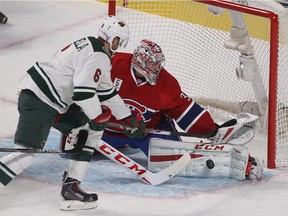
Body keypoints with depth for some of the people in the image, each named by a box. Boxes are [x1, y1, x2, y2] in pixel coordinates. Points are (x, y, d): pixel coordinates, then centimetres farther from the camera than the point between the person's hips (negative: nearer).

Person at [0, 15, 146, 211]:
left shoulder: (91, 46, 18)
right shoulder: (98, 56, -14)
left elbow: (106, 92, 27)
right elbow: (83, 92, -24)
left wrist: (130, 119, 30)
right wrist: (99, 116, -6)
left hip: (53, 101, 10)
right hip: (38, 101, -10)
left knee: (92, 130, 13)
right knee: (25, 155, -19)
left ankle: (71, 187, 8)